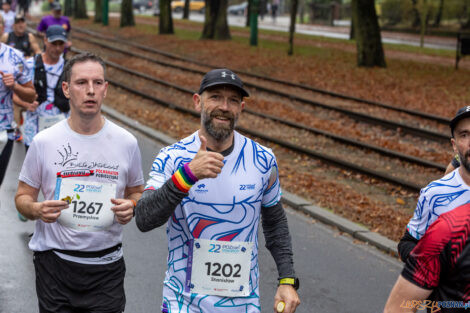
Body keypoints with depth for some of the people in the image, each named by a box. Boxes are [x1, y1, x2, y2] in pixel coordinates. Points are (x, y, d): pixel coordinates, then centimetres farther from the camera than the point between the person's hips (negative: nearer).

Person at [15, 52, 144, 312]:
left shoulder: (126, 143, -1)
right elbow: (23, 196, 4)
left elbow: (136, 192, 12)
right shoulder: (44, 142, -4)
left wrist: (131, 207, -11)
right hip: (54, 262, 0)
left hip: (107, 265, 1)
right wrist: (36, 209, -18)